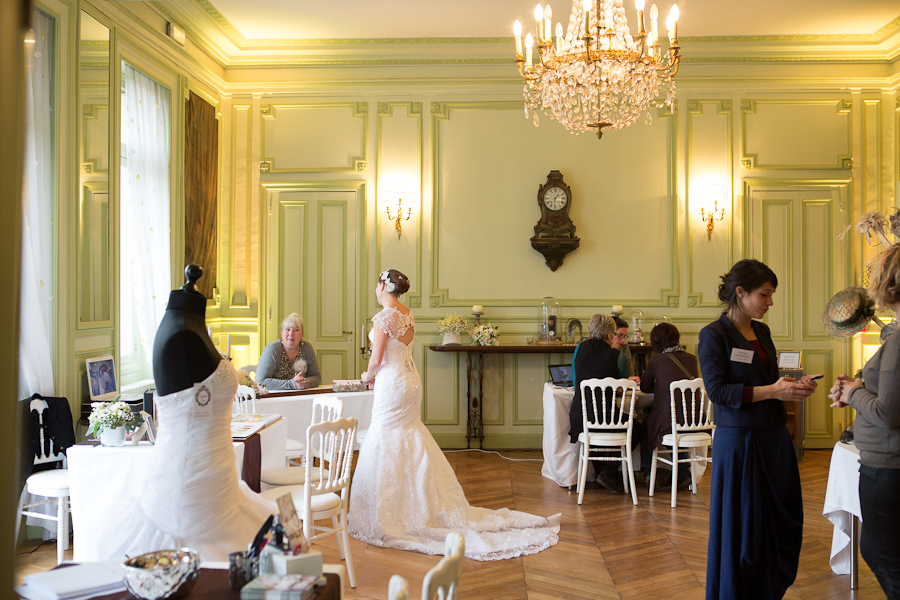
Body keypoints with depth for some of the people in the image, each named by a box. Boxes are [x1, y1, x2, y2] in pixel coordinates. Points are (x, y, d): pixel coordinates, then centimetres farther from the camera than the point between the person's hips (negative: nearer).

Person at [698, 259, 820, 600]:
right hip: (739, 440, -7)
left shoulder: (761, 332, 12)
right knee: (741, 528, 3)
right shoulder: (714, 335, -10)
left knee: (783, 523, 12)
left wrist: (793, 387, 0)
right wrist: (772, 391, -22)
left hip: (774, 437, 7)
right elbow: (718, 391, -17)